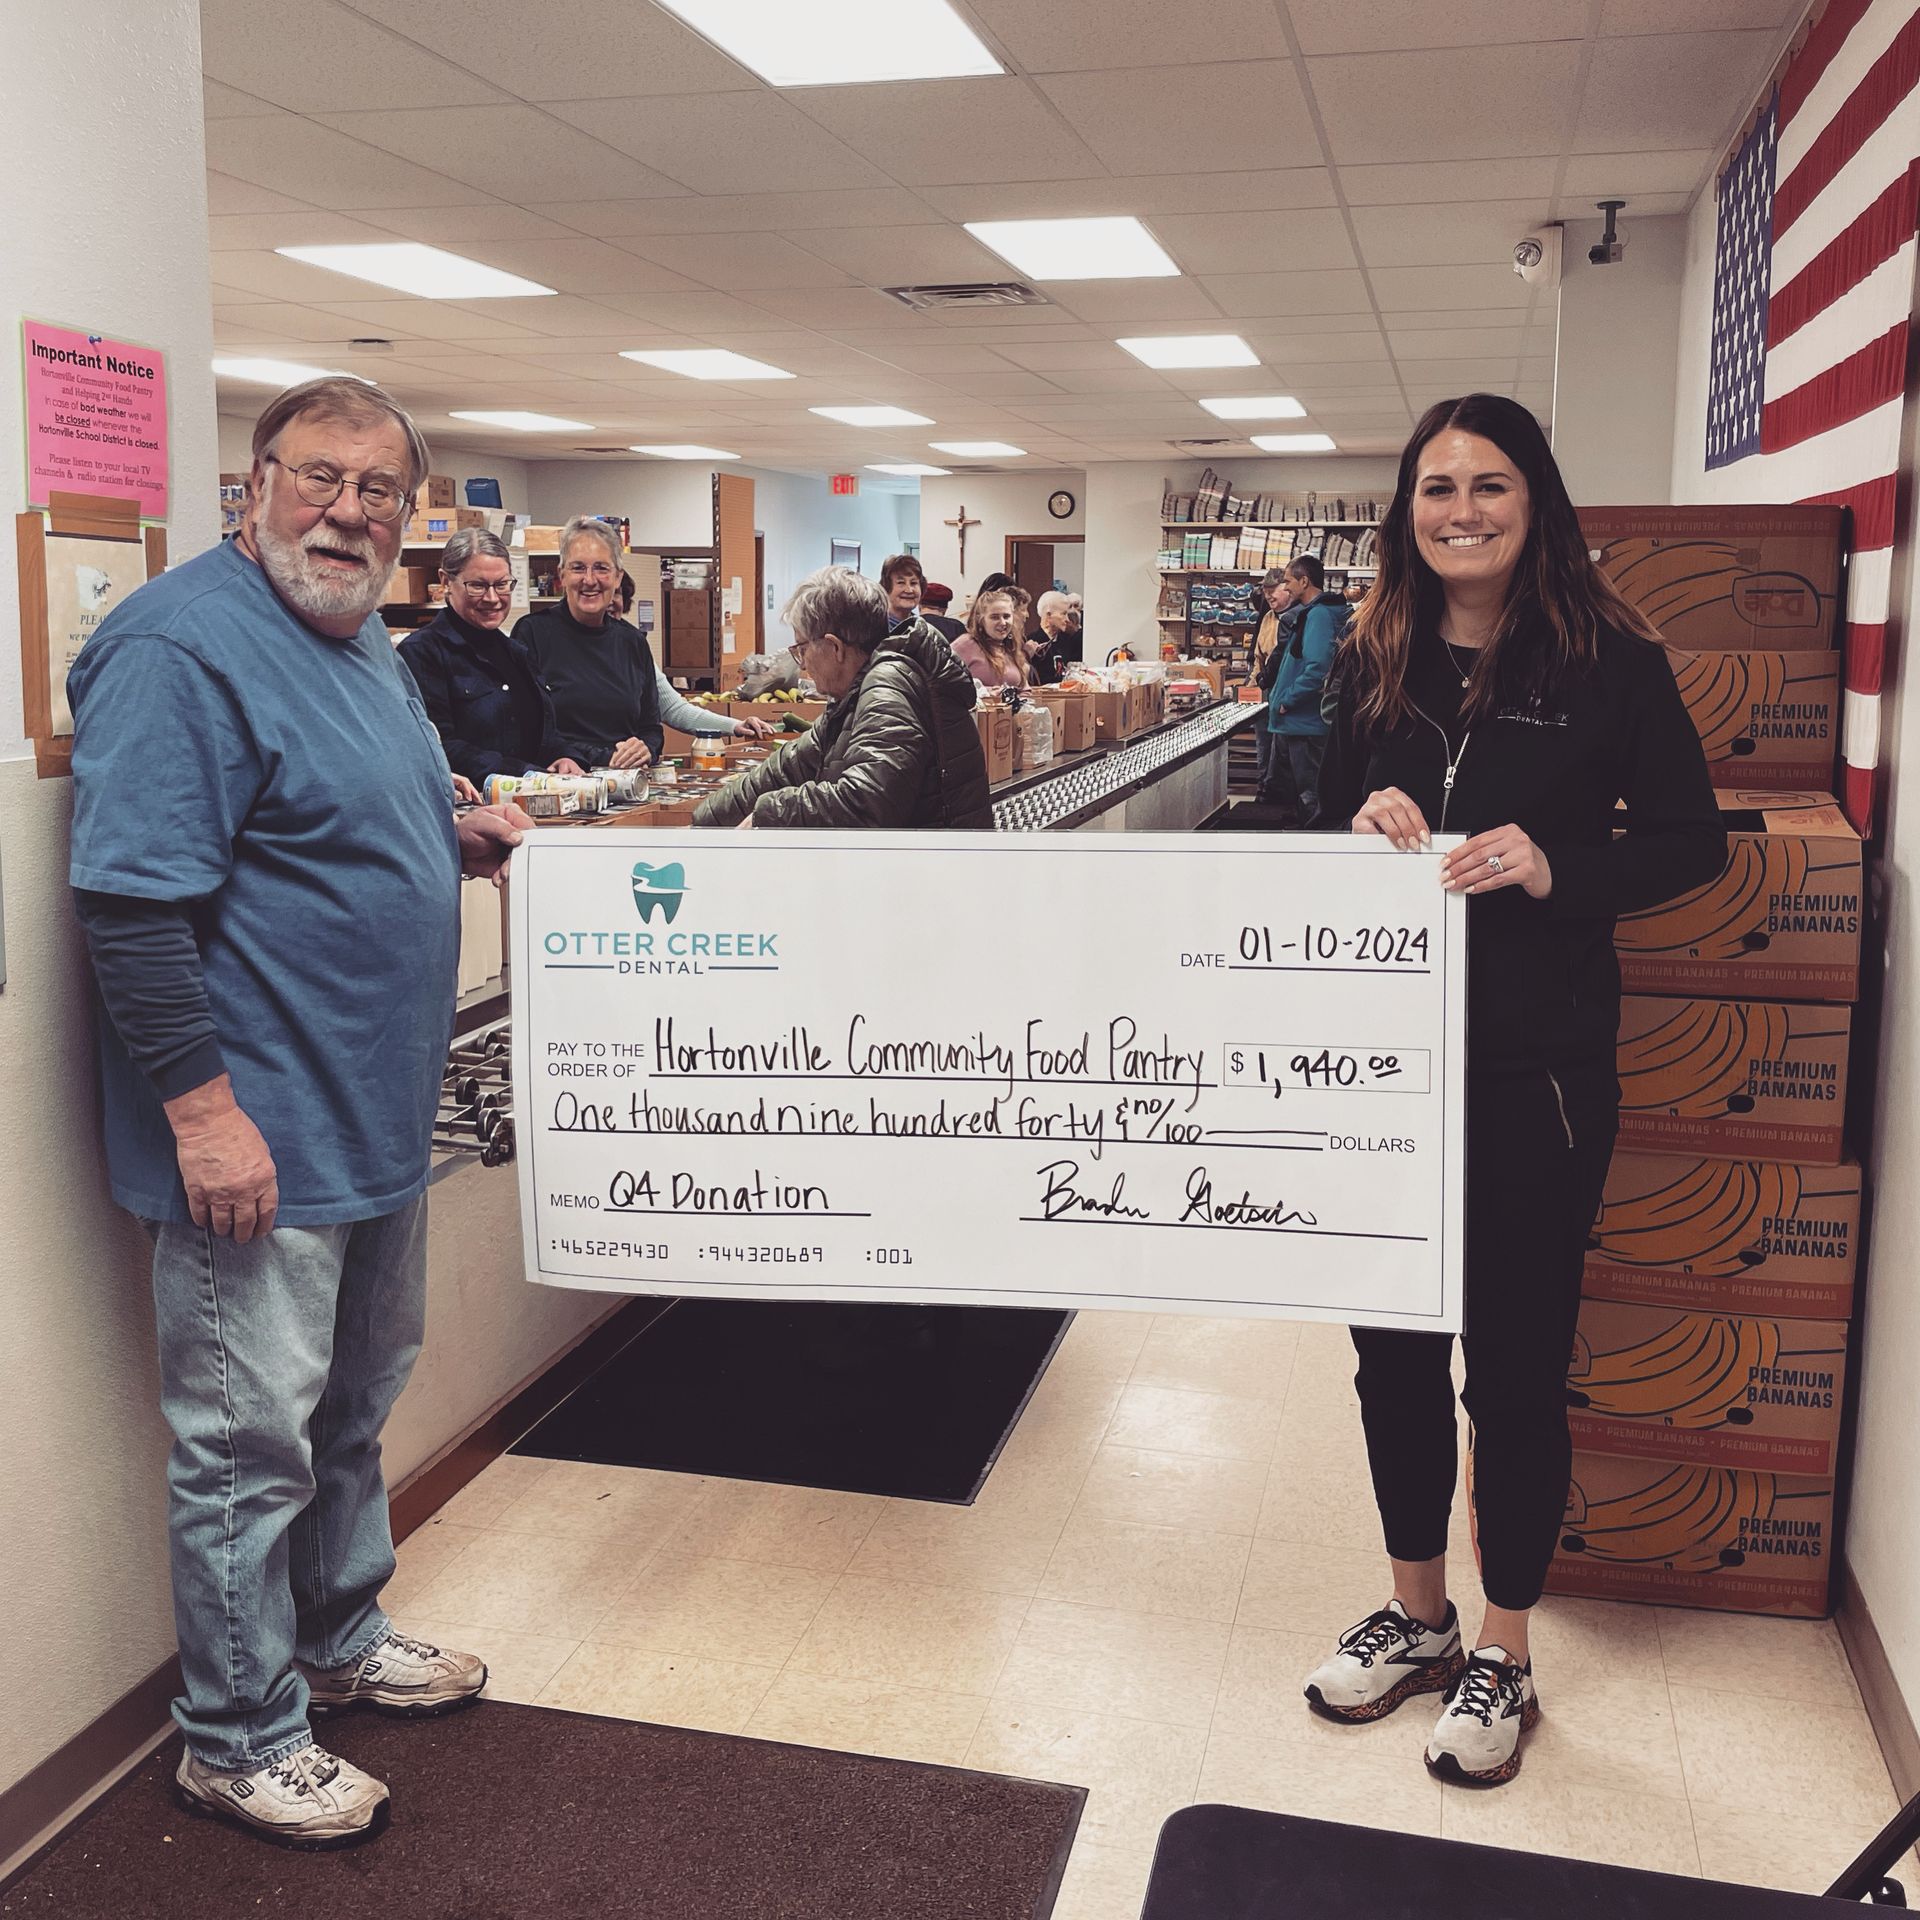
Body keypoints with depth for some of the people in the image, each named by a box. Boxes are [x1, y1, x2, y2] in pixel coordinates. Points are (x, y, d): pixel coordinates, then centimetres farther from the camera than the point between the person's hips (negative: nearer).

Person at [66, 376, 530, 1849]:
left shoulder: (370, 647, 13)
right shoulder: (182, 648, -17)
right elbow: (137, 900, -23)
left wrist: (463, 839, 9)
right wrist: (203, 1108, -25)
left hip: (377, 1120, 10)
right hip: (262, 1141, -9)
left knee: (358, 1406, 22)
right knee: (251, 1444, 4)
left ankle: (339, 1637, 42)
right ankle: (239, 1739, 22)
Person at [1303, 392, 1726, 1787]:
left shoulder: (1612, 660, -6)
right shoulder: (1379, 661, 6)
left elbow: (1693, 842, -3)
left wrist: (1552, 869, -19)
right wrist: (1364, 826, -9)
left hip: (1536, 1068, -4)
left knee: (1516, 1362, 7)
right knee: (1394, 1345, 14)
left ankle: (1503, 1655, 28)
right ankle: (1417, 1611, 36)